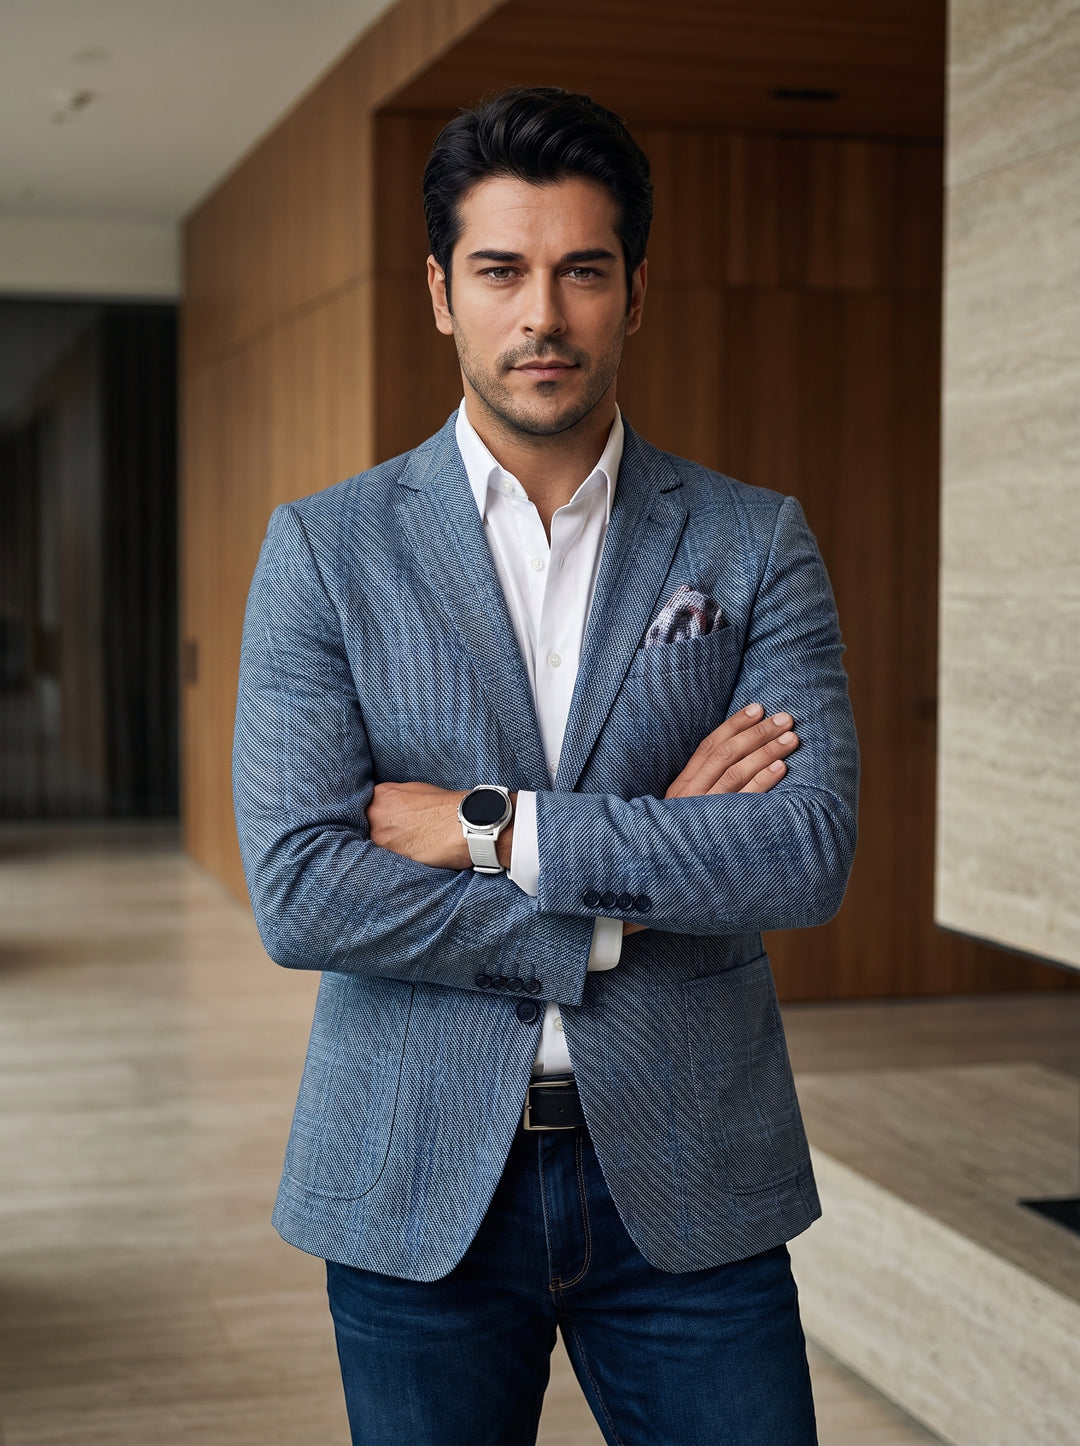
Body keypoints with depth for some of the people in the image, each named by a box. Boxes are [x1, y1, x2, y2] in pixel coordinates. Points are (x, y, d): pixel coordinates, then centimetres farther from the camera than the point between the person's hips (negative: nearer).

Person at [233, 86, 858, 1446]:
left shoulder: (755, 544, 2)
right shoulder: (325, 549, -1)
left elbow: (811, 851, -11)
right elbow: (297, 891, -11)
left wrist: (491, 828, -15)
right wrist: (634, 888, -13)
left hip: (688, 1181, 1)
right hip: (419, 1184, 0)